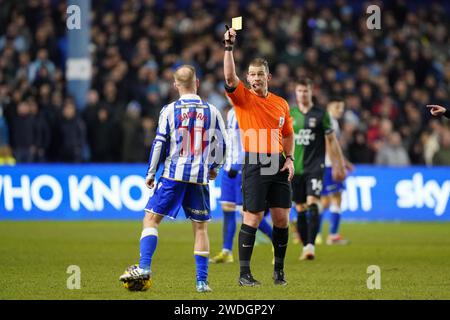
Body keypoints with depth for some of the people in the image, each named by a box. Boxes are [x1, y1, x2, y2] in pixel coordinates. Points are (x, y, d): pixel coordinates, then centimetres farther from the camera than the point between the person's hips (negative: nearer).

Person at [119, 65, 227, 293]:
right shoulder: (211, 111, 5)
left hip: (173, 174, -2)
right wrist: (214, 167, 27)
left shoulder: (170, 110, -2)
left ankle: (144, 268, -12)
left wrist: (150, 174, 5)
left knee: (151, 219, 2)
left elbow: (159, 144, -3)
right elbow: (221, 143, 10)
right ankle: (202, 281, 6)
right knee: (200, 227, 9)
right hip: (200, 177, 2)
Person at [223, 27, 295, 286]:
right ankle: (244, 273, -2)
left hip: (278, 164, 4)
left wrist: (290, 158, 8)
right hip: (255, 163, -4)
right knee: (252, 218, -7)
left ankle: (279, 270, 16)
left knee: (282, 218, 3)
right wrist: (229, 47, -26)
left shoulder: (281, 104, 13)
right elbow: (230, 77, -17)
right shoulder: (242, 97, 1)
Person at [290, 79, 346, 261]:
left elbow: (331, 140, 6)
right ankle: (305, 247, 14)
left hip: (315, 167, -3)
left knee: (312, 204, -17)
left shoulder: (320, 114, 1)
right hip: (295, 168, 3)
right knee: (300, 210, 5)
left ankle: (311, 245, -23)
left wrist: (339, 165, 6)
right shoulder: (289, 114, 7)